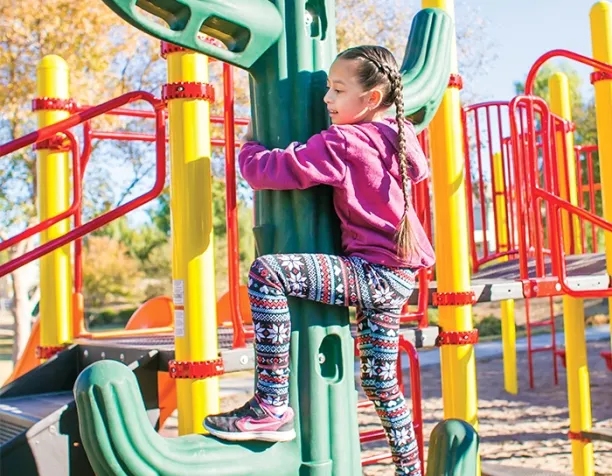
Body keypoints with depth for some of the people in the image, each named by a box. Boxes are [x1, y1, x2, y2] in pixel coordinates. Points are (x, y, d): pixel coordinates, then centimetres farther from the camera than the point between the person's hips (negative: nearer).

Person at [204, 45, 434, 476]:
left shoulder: (341, 143, -14)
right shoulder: (402, 135, 10)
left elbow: (277, 169, -16)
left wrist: (249, 152, 7)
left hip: (372, 274, -9)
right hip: (398, 274, 10)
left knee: (268, 272, -22)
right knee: (380, 381, 21)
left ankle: (272, 407, -22)